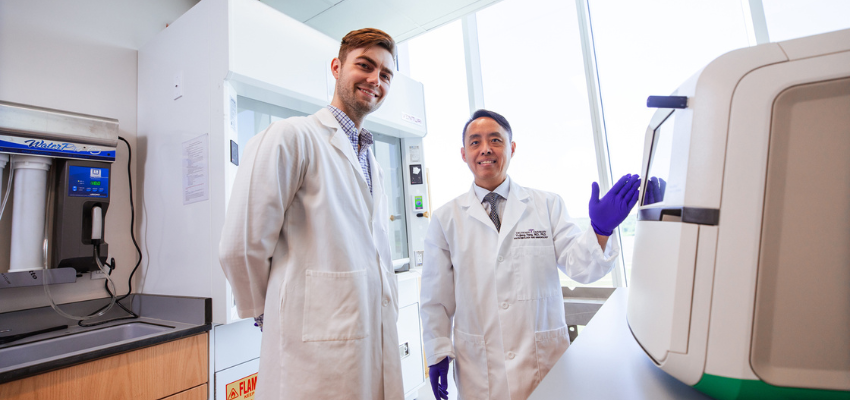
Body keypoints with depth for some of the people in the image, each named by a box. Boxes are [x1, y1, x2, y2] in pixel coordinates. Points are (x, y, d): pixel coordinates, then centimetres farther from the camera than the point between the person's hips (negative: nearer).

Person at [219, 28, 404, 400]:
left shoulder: (371, 164, 16)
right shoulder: (292, 136, -9)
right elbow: (241, 246, -13)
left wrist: (389, 312, 13)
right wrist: (275, 318, 0)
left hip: (378, 342, 8)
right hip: (319, 349, -7)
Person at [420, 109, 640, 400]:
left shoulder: (547, 205, 0)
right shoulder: (446, 219, -2)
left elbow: (580, 267, -5)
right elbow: (436, 297, 1)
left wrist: (600, 230, -22)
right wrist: (438, 353, 2)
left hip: (544, 359, 1)